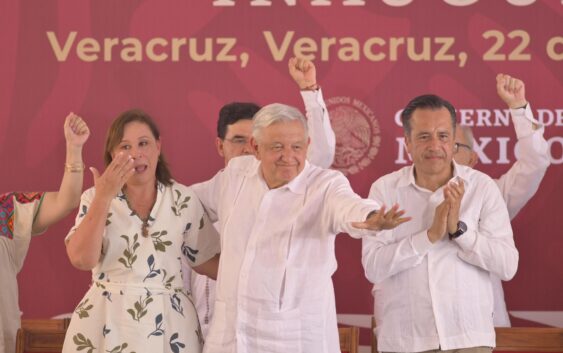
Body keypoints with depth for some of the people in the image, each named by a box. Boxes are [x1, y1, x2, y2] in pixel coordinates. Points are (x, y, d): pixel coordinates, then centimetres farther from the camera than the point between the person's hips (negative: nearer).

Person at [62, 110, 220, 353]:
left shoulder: (184, 199, 2)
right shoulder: (95, 198, 0)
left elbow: (207, 261, 8)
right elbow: (81, 259, -14)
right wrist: (104, 197, -17)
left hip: (167, 323, 1)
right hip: (107, 323, -1)